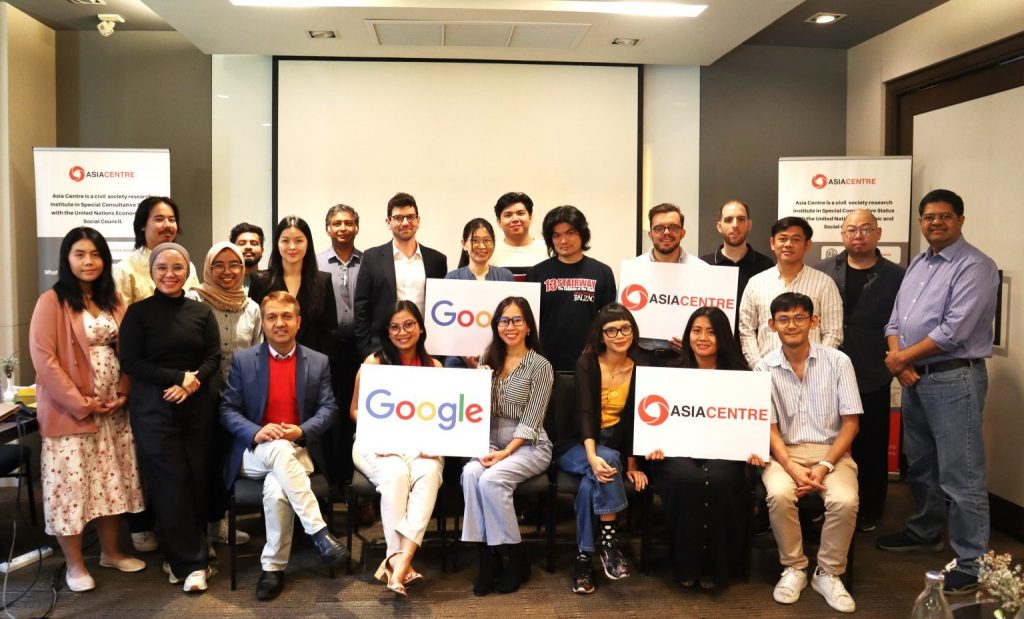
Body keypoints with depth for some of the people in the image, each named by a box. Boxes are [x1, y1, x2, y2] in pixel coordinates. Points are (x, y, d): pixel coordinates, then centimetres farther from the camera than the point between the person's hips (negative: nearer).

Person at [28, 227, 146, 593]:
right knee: (72, 483, 1)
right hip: (70, 411, -5)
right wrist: (80, 403, -16)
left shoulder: (113, 300, 9)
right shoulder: (52, 302, -9)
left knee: (112, 480, 12)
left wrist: (123, 392, -3)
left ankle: (111, 551, 28)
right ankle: (74, 564, 16)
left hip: (113, 408, 6)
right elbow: (44, 360, -14)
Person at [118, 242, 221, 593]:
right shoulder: (138, 312, 1)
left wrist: (192, 382, -14)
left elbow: (214, 357, 5)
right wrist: (179, 376, -14)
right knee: (171, 481, -2)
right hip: (154, 407, -3)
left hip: (198, 405, 3)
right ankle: (191, 562, 6)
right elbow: (130, 362, -6)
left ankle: (182, 556, 18)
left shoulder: (202, 311, 9)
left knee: (198, 479, 1)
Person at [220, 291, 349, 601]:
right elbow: (227, 409, 1)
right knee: (280, 450, -37)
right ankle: (319, 531, -35)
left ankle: (273, 567, -16)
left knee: (276, 488, -34)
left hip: (300, 452, 0)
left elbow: (328, 408, 4)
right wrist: (256, 432, -19)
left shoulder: (318, 362, 7)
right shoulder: (243, 360, 4)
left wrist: (302, 431, -16)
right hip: (255, 453, 0)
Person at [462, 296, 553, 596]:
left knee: (490, 479, -30)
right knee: (471, 473, -28)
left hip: (528, 446, -4)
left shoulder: (540, 366, -7)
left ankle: (517, 559, -12)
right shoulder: (489, 359, 9)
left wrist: (505, 453, -20)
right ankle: (488, 557, -20)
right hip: (491, 441, 4)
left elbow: (530, 423, -11)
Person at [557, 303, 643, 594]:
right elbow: (584, 413, -20)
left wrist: (632, 465, -8)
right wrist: (593, 456, -35)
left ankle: (585, 556, -21)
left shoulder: (639, 368, -2)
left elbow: (635, 419, 0)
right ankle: (609, 540, -27)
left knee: (590, 483, -32)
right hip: (577, 446, -2)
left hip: (615, 446, 2)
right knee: (608, 460, -35)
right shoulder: (587, 363, -9)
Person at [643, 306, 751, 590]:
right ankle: (685, 565, -14)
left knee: (719, 480, -34)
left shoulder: (738, 373, 7)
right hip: (680, 449, 0)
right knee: (688, 478, -34)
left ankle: (715, 566, -12)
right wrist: (656, 443, -15)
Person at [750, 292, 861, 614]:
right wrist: (792, 468, -18)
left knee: (845, 501, -29)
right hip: (785, 451, 0)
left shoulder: (838, 361, -2)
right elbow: (768, 427, -2)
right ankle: (793, 568, -6)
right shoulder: (765, 368, -1)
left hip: (831, 451, 0)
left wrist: (825, 466, -14)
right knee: (779, 495, -31)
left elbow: (851, 422, -2)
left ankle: (828, 573, -4)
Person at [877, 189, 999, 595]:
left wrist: (903, 357, -10)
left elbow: (954, 330, -20)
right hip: (914, 377, 8)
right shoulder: (917, 263, 14)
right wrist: (898, 358, -4)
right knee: (920, 464, 20)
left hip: (954, 379, -8)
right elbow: (896, 318, 14)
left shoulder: (974, 267, -12)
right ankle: (924, 531, 37)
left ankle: (971, 562, 4)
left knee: (961, 474, -5)